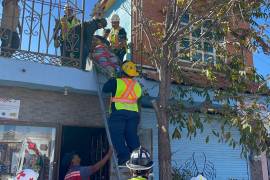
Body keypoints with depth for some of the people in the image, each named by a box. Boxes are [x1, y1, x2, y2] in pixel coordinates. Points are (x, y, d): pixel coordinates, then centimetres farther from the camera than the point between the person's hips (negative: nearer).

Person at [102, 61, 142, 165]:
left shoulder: (117, 82, -2)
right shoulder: (137, 85, 15)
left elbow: (105, 89, 6)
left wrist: (111, 80, 22)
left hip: (119, 112, -5)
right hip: (134, 112, 5)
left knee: (117, 134, -4)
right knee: (132, 136, 10)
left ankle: (124, 155, -16)